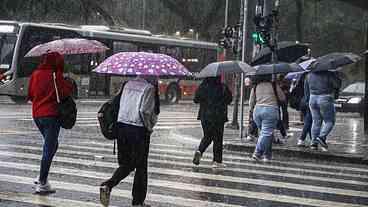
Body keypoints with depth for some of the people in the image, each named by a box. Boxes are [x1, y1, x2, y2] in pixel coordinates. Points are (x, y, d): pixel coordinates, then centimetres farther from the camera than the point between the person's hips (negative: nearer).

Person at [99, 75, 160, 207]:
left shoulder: (128, 84, 10)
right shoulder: (149, 88, -10)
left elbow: (121, 106, 11)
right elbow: (144, 110, -18)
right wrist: (149, 127, -2)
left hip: (121, 126, 6)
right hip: (139, 129, -6)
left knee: (125, 164, 17)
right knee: (141, 166, 9)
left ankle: (108, 185, -7)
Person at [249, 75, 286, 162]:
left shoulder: (255, 86, 11)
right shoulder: (274, 85, 3)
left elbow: (251, 103, 13)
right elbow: (282, 98, 11)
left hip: (257, 110, 4)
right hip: (271, 110, -4)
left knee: (266, 132, 16)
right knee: (266, 133, -7)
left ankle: (267, 155, 14)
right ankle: (257, 153, -21)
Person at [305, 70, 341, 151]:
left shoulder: (310, 74, 8)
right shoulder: (330, 73, -9)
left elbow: (307, 86, 17)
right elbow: (337, 84, -8)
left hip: (312, 98, 5)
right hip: (325, 99, -5)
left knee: (316, 121, 11)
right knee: (329, 121, 5)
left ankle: (314, 142, 7)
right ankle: (322, 137, -14)